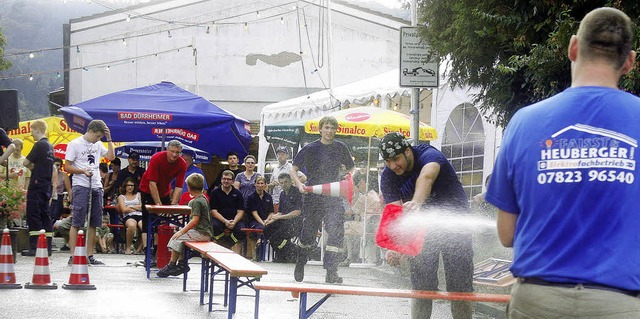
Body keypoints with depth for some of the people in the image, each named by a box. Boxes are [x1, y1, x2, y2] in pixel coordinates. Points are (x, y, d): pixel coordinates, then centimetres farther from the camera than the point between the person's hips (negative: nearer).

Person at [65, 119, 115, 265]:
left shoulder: (98, 145, 16)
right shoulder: (75, 144, -3)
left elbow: (111, 156, 11)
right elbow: (67, 167, -4)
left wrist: (109, 139, 6)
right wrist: (83, 171, -18)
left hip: (96, 187, 7)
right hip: (80, 186, -7)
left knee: (93, 223, 7)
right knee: (76, 222, -8)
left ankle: (89, 255, 12)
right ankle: (73, 255, -8)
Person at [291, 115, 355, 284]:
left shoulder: (340, 148, 5)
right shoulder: (311, 149, -2)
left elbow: (351, 169, 18)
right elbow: (293, 170, 0)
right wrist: (299, 185, -18)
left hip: (334, 196, 1)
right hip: (313, 197, -1)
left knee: (336, 232, -13)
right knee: (308, 232, 7)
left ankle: (331, 271, -13)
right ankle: (300, 263, 33)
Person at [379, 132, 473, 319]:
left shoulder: (429, 155, -26)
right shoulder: (388, 177, -12)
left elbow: (426, 177, -49)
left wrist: (416, 203, -71)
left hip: (455, 220, -4)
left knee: (460, 288, -6)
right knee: (421, 288, 0)